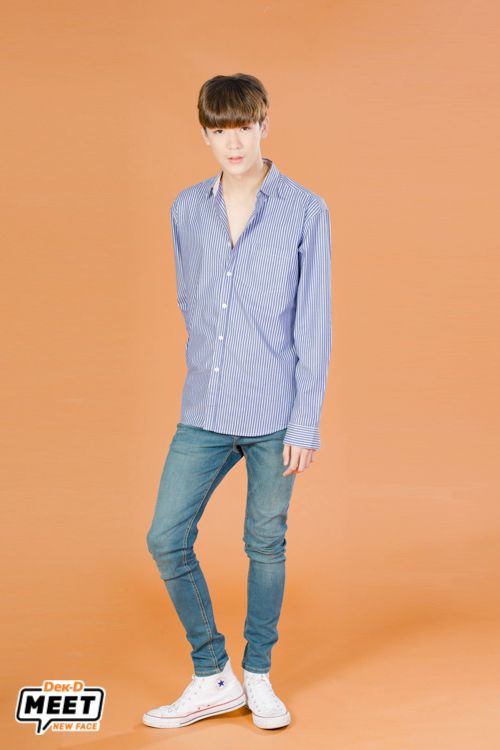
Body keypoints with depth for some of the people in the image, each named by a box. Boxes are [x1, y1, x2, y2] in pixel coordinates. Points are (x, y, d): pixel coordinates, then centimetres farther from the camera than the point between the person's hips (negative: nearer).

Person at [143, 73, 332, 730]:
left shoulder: (305, 212, -4)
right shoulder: (186, 210, 7)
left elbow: (314, 323, -6)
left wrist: (306, 421, -9)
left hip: (276, 416, -3)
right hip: (204, 414, 4)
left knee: (266, 546, 7)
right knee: (166, 539, -1)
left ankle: (258, 676, 28)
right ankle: (212, 678, 17)